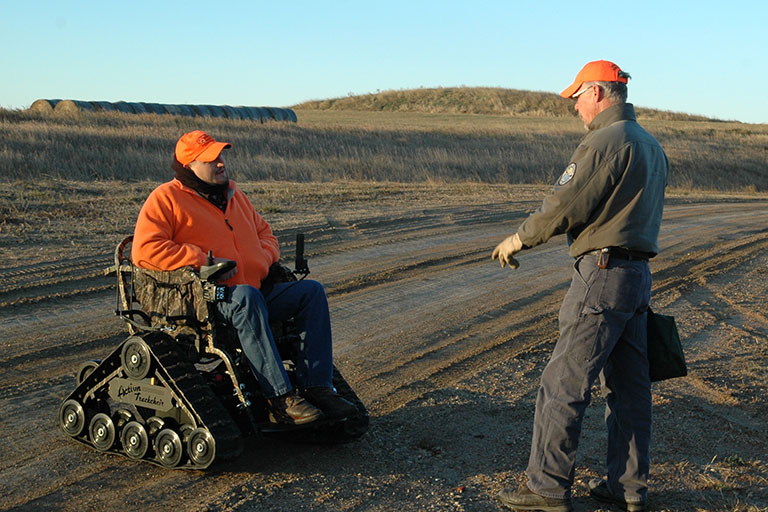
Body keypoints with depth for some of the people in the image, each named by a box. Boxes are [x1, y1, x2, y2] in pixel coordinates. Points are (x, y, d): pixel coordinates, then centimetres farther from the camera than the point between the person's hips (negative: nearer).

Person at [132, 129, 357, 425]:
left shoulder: (232, 194, 23)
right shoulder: (166, 198, 0)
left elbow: (265, 233, 32)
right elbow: (144, 251, -13)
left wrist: (263, 258, 7)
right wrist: (203, 261, -16)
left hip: (254, 295, 8)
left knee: (312, 291, -10)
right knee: (246, 297, -39)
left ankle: (316, 387, -18)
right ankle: (280, 400, -39)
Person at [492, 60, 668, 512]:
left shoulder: (605, 141, -13)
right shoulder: (652, 146, 18)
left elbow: (566, 206, -17)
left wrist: (518, 240, -3)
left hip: (603, 274, -10)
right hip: (639, 274, 10)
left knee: (564, 384, -4)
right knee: (629, 386, 13)